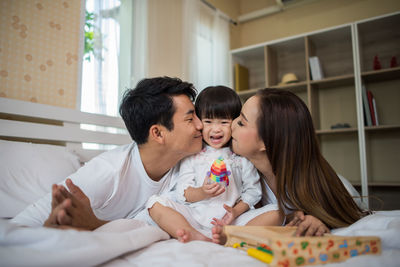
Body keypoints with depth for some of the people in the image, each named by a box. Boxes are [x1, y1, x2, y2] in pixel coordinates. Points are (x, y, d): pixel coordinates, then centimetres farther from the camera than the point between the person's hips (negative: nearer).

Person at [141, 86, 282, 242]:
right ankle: (198, 238, -33)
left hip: (232, 219, 0)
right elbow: (182, 192, 1)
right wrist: (202, 193, -19)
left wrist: (236, 210, -12)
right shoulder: (192, 155, 6)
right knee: (156, 203, -18)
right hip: (195, 218, 0)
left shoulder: (242, 155, 7)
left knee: (276, 213, -21)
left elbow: (253, 190, 5)